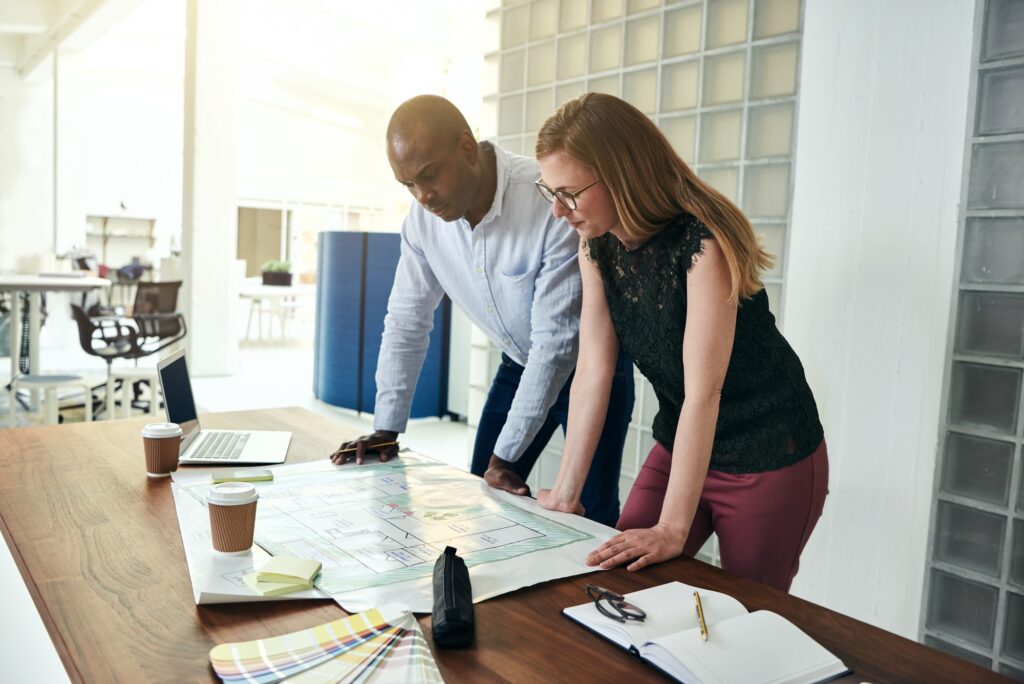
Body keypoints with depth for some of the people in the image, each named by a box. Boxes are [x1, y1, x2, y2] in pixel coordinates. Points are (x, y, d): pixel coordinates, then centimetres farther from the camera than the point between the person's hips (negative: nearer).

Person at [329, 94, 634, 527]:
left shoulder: (553, 204, -31)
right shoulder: (424, 216, -11)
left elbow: (555, 339, -28)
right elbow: (407, 320, -2)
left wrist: (505, 455, -24)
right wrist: (385, 430, -4)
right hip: (519, 364, 5)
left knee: (591, 516, -7)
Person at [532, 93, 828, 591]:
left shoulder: (703, 242, -26)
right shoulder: (597, 246, -5)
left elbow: (703, 392, -28)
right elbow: (593, 373, -7)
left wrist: (673, 529, -28)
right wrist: (565, 494, -7)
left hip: (770, 461, -6)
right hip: (678, 445, 6)